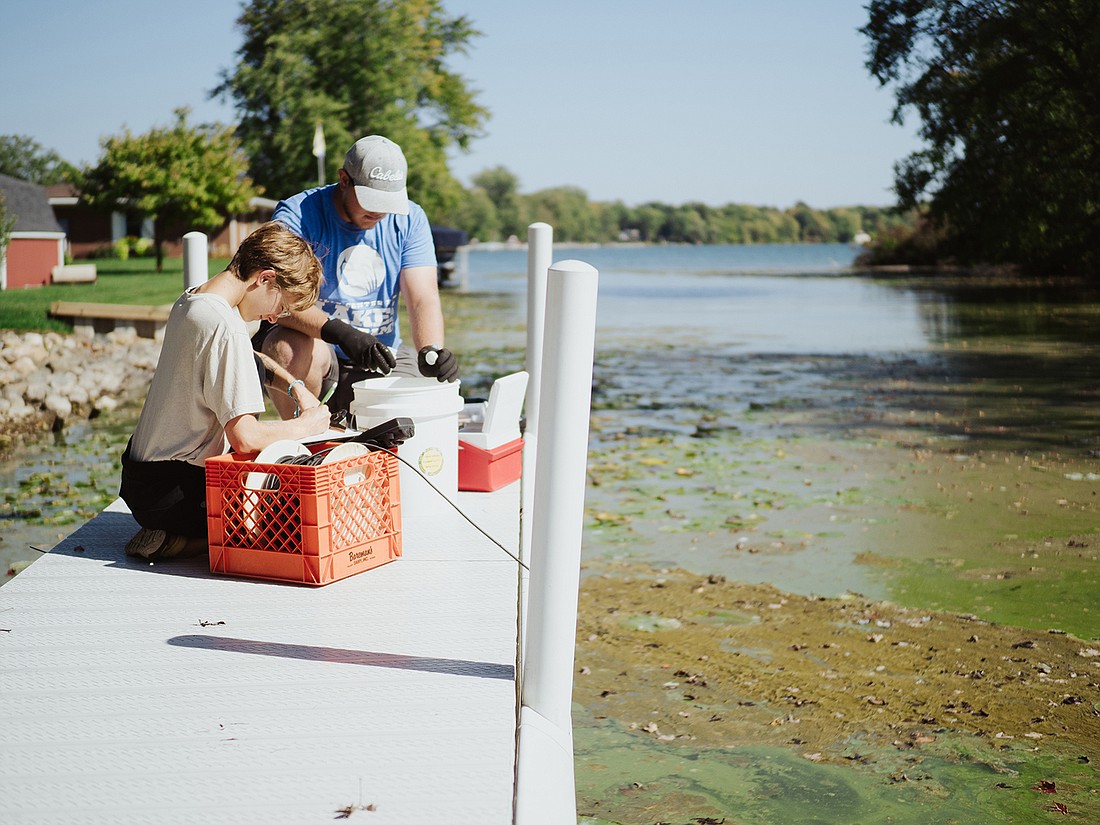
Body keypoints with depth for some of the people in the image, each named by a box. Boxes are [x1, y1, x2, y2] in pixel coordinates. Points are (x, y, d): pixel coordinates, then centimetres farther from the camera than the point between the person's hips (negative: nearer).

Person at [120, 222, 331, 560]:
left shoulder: (192, 299, 6)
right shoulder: (223, 326, -24)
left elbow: (247, 360, 27)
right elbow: (245, 437, -28)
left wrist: (295, 387, 10)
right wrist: (307, 425, -11)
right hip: (170, 492, -10)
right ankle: (181, 541, -8)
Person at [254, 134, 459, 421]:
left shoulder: (409, 219, 2)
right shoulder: (298, 215, -12)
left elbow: (422, 298, -7)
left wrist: (431, 353, -29)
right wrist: (342, 334, -41)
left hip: (382, 358, 3)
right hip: (316, 343, -3)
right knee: (294, 349, -37)